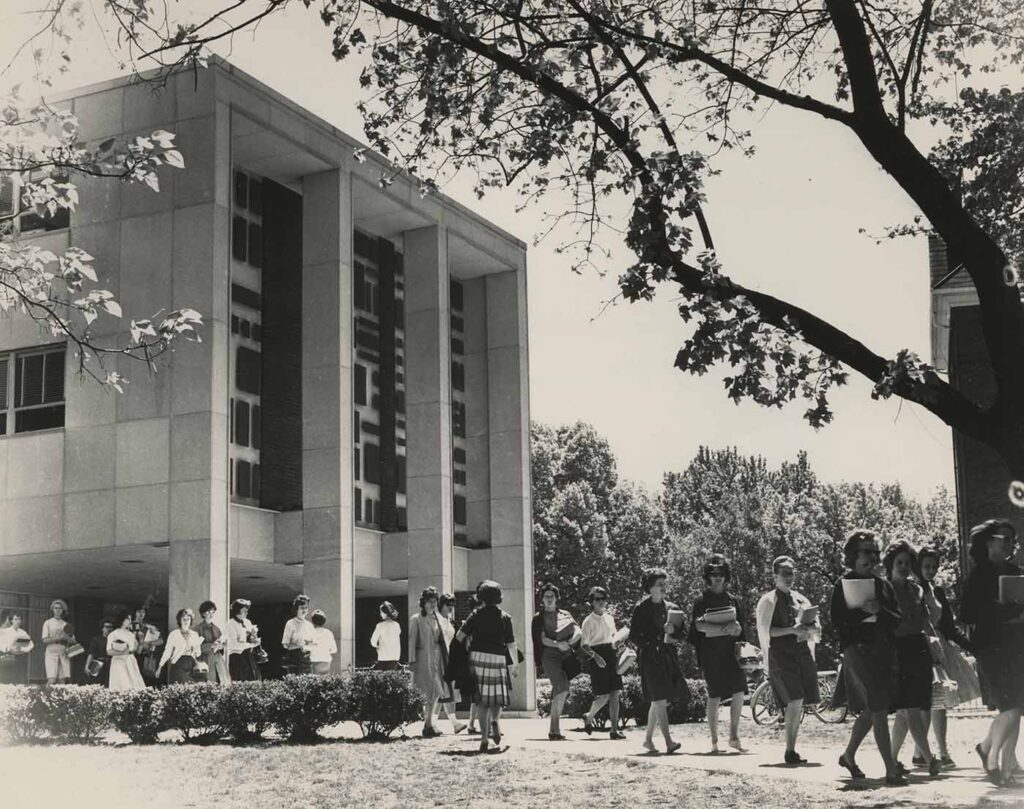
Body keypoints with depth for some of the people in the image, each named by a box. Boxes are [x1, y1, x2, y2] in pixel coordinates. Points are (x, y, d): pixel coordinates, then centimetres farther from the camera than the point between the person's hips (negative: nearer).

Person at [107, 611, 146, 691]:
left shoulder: (131, 634, 14)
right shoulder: (113, 635, -1)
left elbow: (137, 650, 15)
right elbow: (109, 652, -11)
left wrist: (140, 639, 3)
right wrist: (123, 652, -18)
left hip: (131, 663, 5)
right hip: (119, 663, -5)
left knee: (136, 688, -6)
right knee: (122, 688, -11)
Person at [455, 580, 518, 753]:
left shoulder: (476, 615, 3)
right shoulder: (505, 617, 4)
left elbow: (459, 636, -2)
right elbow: (511, 644, 3)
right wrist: (515, 664, 11)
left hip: (478, 656, 0)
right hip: (498, 659, 0)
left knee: (481, 700, 5)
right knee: (498, 696, 17)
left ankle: (484, 738, 0)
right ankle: (495, 719, -12)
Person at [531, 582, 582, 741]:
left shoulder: (565, 615, 18)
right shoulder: (539, 618, 8)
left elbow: (579, 632, 7)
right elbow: (542, 639, -4)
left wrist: (569, 642, -12)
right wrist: (557, 644, -19)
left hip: (566, 656, 4)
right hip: (549, 656, -4)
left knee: (560, 692, 0)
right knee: (562, 688, -21)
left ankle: (554, 729, 8)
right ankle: (554, 730, -20)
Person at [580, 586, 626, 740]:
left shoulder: (610, 618, 13)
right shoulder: (589, 621, -5)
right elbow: (584, 645, -8)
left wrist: (616, 643, 2)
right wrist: (595, 656, -23)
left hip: (611, 656, 6)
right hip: (597, 656, -6)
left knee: (614, 694, 0)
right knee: (603, 695, -9)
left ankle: (614, 730, 3)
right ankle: (589, 718, 18)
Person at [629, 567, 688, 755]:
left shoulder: (671, 608, 13)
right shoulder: (641, 608, -2)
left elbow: (682, 634, 14)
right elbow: (634, 636, -4)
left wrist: (672, 630, -9)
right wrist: (660, 641, -12)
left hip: (668, 658, 6)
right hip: (650, 658, -6)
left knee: (658, 702, 10)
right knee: (660, 700, -15)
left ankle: (648, 739, 22)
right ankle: (668, 742, -20)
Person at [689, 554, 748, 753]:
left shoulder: (733, 600, 14)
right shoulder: (702, 601, 3)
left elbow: (741, 629, 10)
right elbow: (700, 626, -11)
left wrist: (736, 628, -14)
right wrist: (726, 628, -21)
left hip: (731, 651, 3)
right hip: (711, 653, -3)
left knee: (739, 692, -9)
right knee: (714, 697, -3)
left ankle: (734, 736, 1)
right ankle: (714, 741, 4)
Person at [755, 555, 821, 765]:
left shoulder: (801, 600, 16)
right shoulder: (768, 601, 0)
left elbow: (817, 628, 15)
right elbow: (765, 631, -7)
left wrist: (807, 629, -8)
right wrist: (791, 630, -16)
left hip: (802, 652, 6)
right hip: (780, 655, -6)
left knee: (798, 704, 4)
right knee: (795, 701, -17)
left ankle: (792, 749, 15)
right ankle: (790, 751, -9)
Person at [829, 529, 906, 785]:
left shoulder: (883, 585, 14)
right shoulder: (843, 585, 0)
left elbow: (897, 619, 9)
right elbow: (837, 620, -7)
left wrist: (880, 610, -10)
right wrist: (864, 612, -16)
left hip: (884, 651, 6)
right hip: (858, 651, -6)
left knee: (869, 711, 12)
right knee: (878, 711, -11)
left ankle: (849, 755, 32)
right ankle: (891, 771, -12)